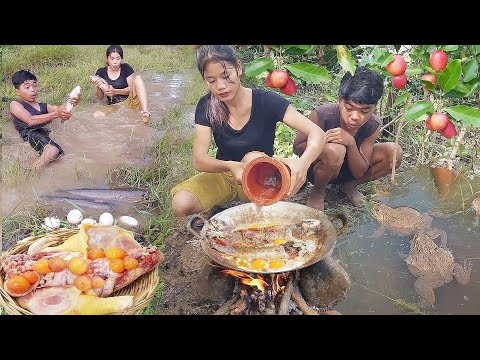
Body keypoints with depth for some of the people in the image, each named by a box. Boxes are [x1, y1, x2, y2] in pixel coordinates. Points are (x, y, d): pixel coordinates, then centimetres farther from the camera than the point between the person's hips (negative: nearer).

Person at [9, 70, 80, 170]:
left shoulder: (43, 106, 28)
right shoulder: (15, 104, 8)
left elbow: (57, 108, 7)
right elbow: (31, 120, -11)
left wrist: (70, 103, -18)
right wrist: (56, 114, -25)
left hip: (46, 135, 8)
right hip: (31, 134, -7)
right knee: (52, 151, -36)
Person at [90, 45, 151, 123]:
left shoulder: (126, 68, 3)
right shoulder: (101, 72, 4)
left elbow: (132, 88, -1)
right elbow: (100, 98, 6)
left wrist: (115, 91, -17)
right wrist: (99, 87, -16)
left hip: (129, 101, 0)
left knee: (137, 78, -23)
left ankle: (145, 111, -41)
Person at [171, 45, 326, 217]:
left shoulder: (266, 101, -20)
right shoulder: (206, 106, -13)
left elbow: (317, 133, -27)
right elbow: (199, 159, -22)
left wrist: (303, 162, -50)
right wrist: (229, 167, -45)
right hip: (223, 174, 2)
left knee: (254, 158, -36)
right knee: (182, 203, -25)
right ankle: (210, 211, 8)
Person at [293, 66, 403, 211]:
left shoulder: (373, 125, -18)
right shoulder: (322, 115, -28)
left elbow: (359, 172, -15)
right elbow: (297, 147, -15)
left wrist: (351, 143, -34)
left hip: (348, 170, 4)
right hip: (316, 168, -4)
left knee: (394, 153, -16)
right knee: (334, 150, -39)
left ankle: (350, 186, 8)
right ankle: (318, 191, -6)